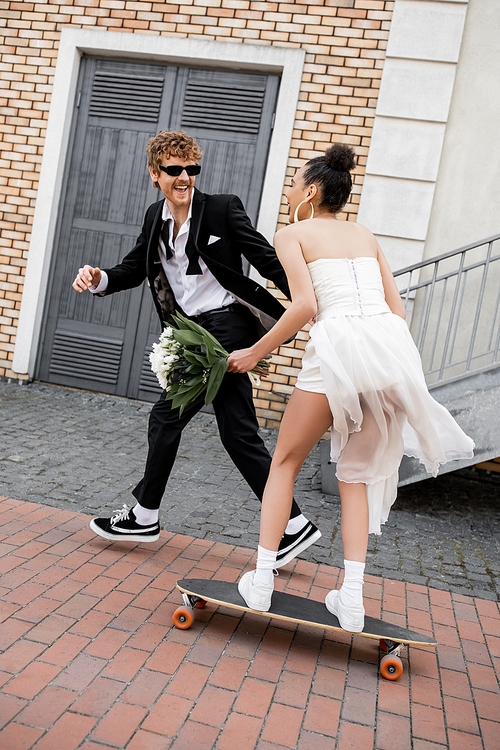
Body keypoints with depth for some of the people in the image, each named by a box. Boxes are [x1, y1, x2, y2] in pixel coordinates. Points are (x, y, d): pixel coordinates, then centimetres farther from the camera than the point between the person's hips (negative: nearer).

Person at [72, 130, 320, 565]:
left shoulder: (222, 208, -7)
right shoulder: (155, 218, 12)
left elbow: (270, 262, -8)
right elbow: (134, 269, 16)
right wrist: (99, 279, -5)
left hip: (226, 324, -8)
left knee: (167, 416, -2)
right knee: (239, 435, 8)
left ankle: (145, 516, 16)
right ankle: (295, 525, 14)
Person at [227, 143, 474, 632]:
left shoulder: (291, 234, 10)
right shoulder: (365, 235, 26)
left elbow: (304, 305, -6)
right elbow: (396, 308, 20)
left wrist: (255, 353, 3)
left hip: (340, 343, -5)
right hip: (393, 342, 5)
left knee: (285, 461, 15)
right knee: (358, 473, 18)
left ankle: (261, 581, 18)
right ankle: (352, 597, 12)